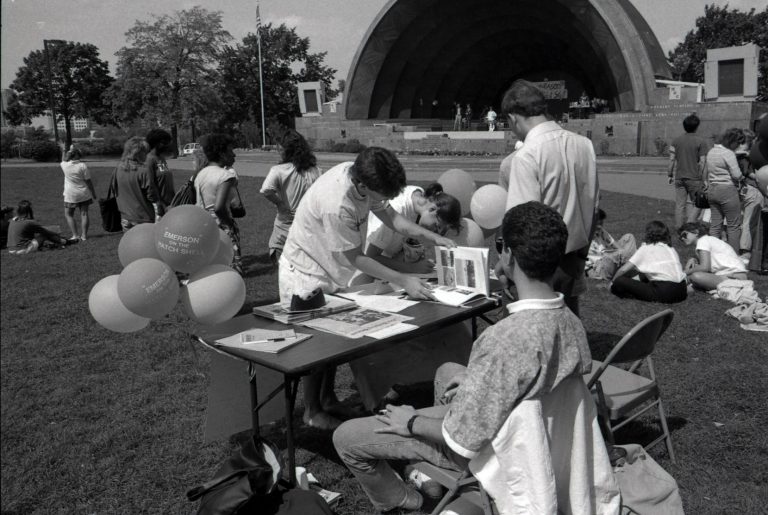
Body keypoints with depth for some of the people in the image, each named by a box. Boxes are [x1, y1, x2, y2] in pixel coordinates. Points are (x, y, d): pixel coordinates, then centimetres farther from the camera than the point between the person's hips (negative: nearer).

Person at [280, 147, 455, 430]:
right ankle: (312, 412, 23)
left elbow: (389, 215, -2)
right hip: (307, 276, -8)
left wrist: (435, 238, -10)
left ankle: (328, 399, 34)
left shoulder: (360, 175, -16)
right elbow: (355, 258, -27)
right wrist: (403, 281, -24)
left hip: (331, 270, 8)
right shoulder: (336, 204, -39)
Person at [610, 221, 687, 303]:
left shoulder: (646, 248, 5)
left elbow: (624, 269, 1)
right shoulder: (671, 249, 22)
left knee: (619, 282, -4)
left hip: (664, 293, -8)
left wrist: (612, 282, 19)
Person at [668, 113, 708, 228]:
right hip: (694, 178, -4)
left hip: (679, 177, 4)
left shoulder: (676, 140, 3)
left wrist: (670, 174, 10)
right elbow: (702, 162, -9)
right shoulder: (701, 142, -7)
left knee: (680, 205, 8)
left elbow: (672, 159, 3)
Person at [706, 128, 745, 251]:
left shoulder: (711, 152, 11)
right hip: (727, 190, -8)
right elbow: (737, 175, -17)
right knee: (734, 226, 1)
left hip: (712, 190, 8)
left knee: (715, 225, 11)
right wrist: (742, 177, 2)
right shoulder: (728, 153, -14)